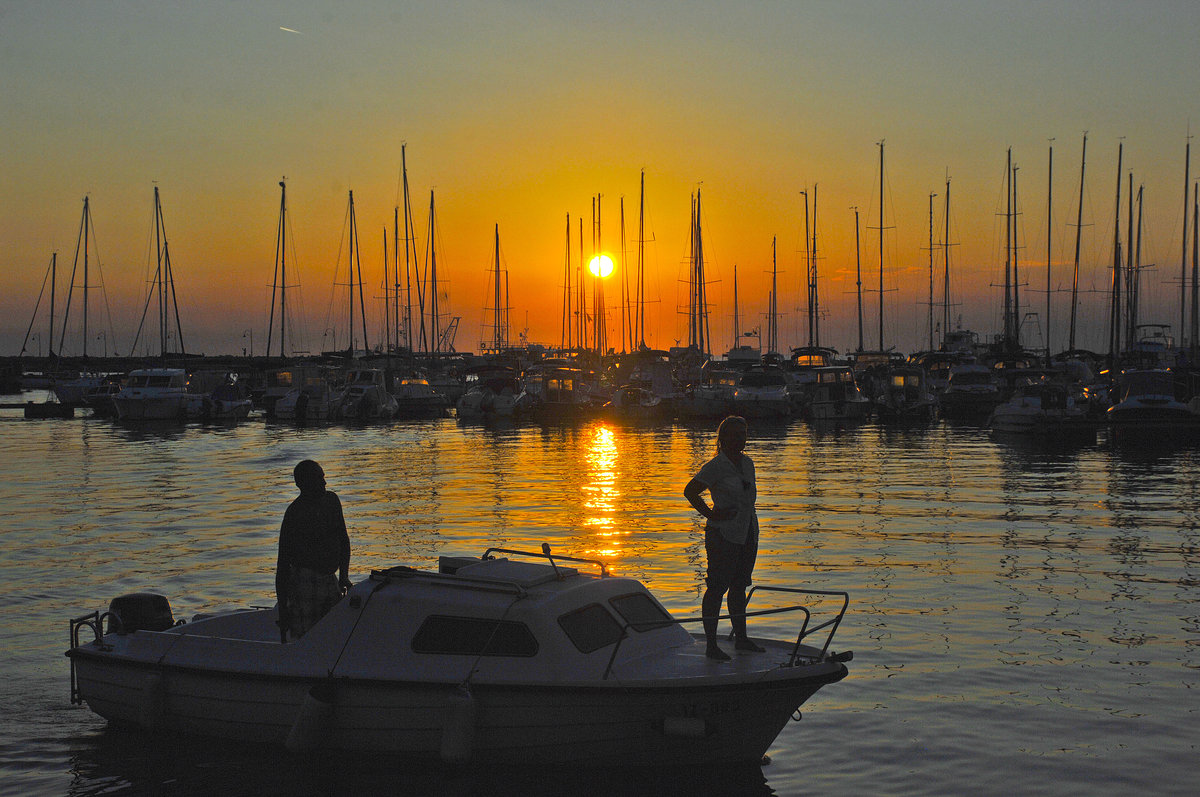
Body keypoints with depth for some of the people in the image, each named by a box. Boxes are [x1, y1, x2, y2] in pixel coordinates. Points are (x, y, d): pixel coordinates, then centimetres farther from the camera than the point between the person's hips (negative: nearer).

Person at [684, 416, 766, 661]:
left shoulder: (747, 463, 12)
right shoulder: (715, 466, -12)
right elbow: (690, 491, -11)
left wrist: (750, 520, 16)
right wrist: (711, 514, -12)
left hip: (748, 534, 8)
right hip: (724, 535, -8)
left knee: (739, 585, 15)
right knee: (717, 587, -6)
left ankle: (741, 638, 24)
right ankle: (711, 645, -2)